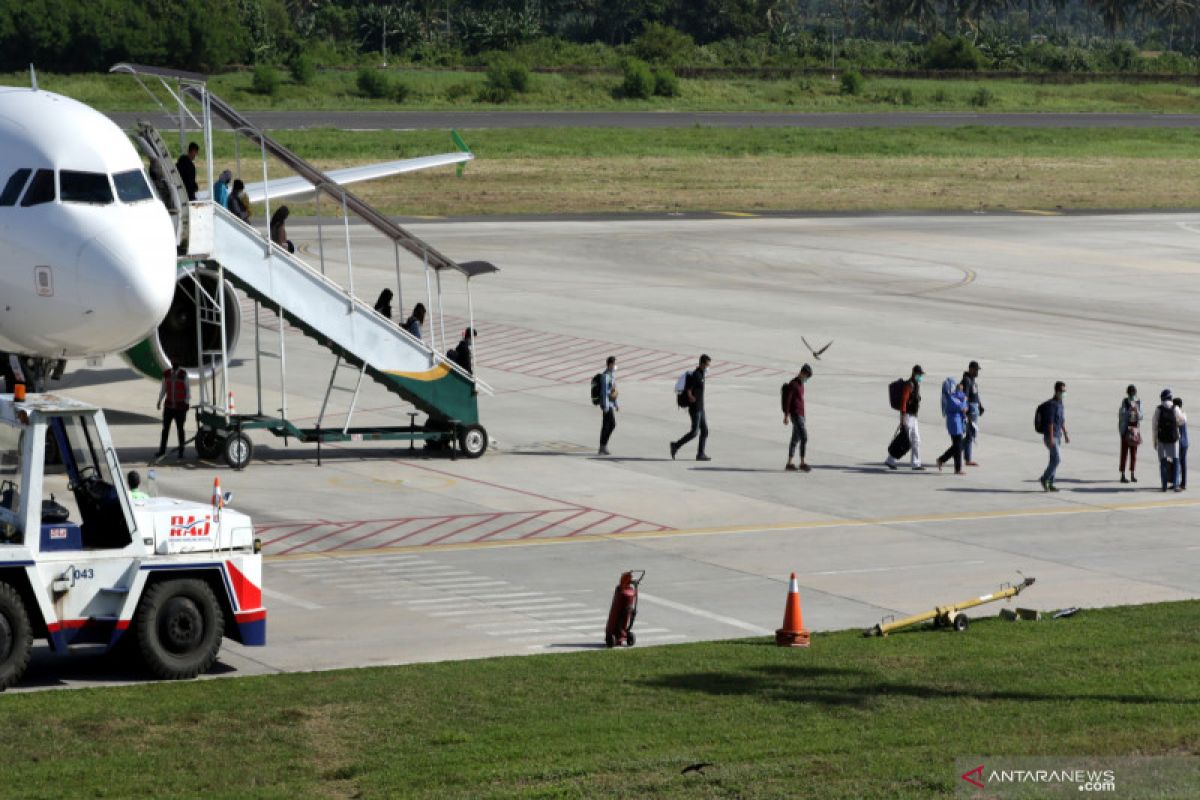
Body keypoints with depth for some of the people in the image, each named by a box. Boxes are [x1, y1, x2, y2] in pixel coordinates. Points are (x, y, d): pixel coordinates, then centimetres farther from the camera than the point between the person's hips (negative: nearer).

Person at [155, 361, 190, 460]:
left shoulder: (183, 374, -7)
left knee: (180, 428, 4)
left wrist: (187, 403, -8)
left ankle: (181, 451, 10)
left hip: (180, 407, -3)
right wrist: (159, 400, 4)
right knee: (165, 428, 2)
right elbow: (163, 389, 13)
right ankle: (162, 450, 6)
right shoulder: (166, 374, 4)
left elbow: (188, 389, -3)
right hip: (168, 406, 3)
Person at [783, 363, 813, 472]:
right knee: (804, 437, -13)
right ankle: (802, 463, -11)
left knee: (796, 438, 11)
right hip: (796, 414, -10)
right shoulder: (793, 384, -14)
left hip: (800, 414, 10)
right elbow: (787, 399, -16)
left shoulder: (800, 384, 15)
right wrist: (786, 415, -18)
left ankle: (789, 463, 14)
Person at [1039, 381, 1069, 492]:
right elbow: (1050, 422, -20)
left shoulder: (1060, 404, 13)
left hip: (1058, 436, 9)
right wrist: (1051, 438, -23)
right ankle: (1045, 479, 0)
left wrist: (1066, 435, 21)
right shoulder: (1051, 404, -16)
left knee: (1055, 460, 8)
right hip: (1051, 437, -9)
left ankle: (1050, 484, 11)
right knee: (1057, 459, -13)